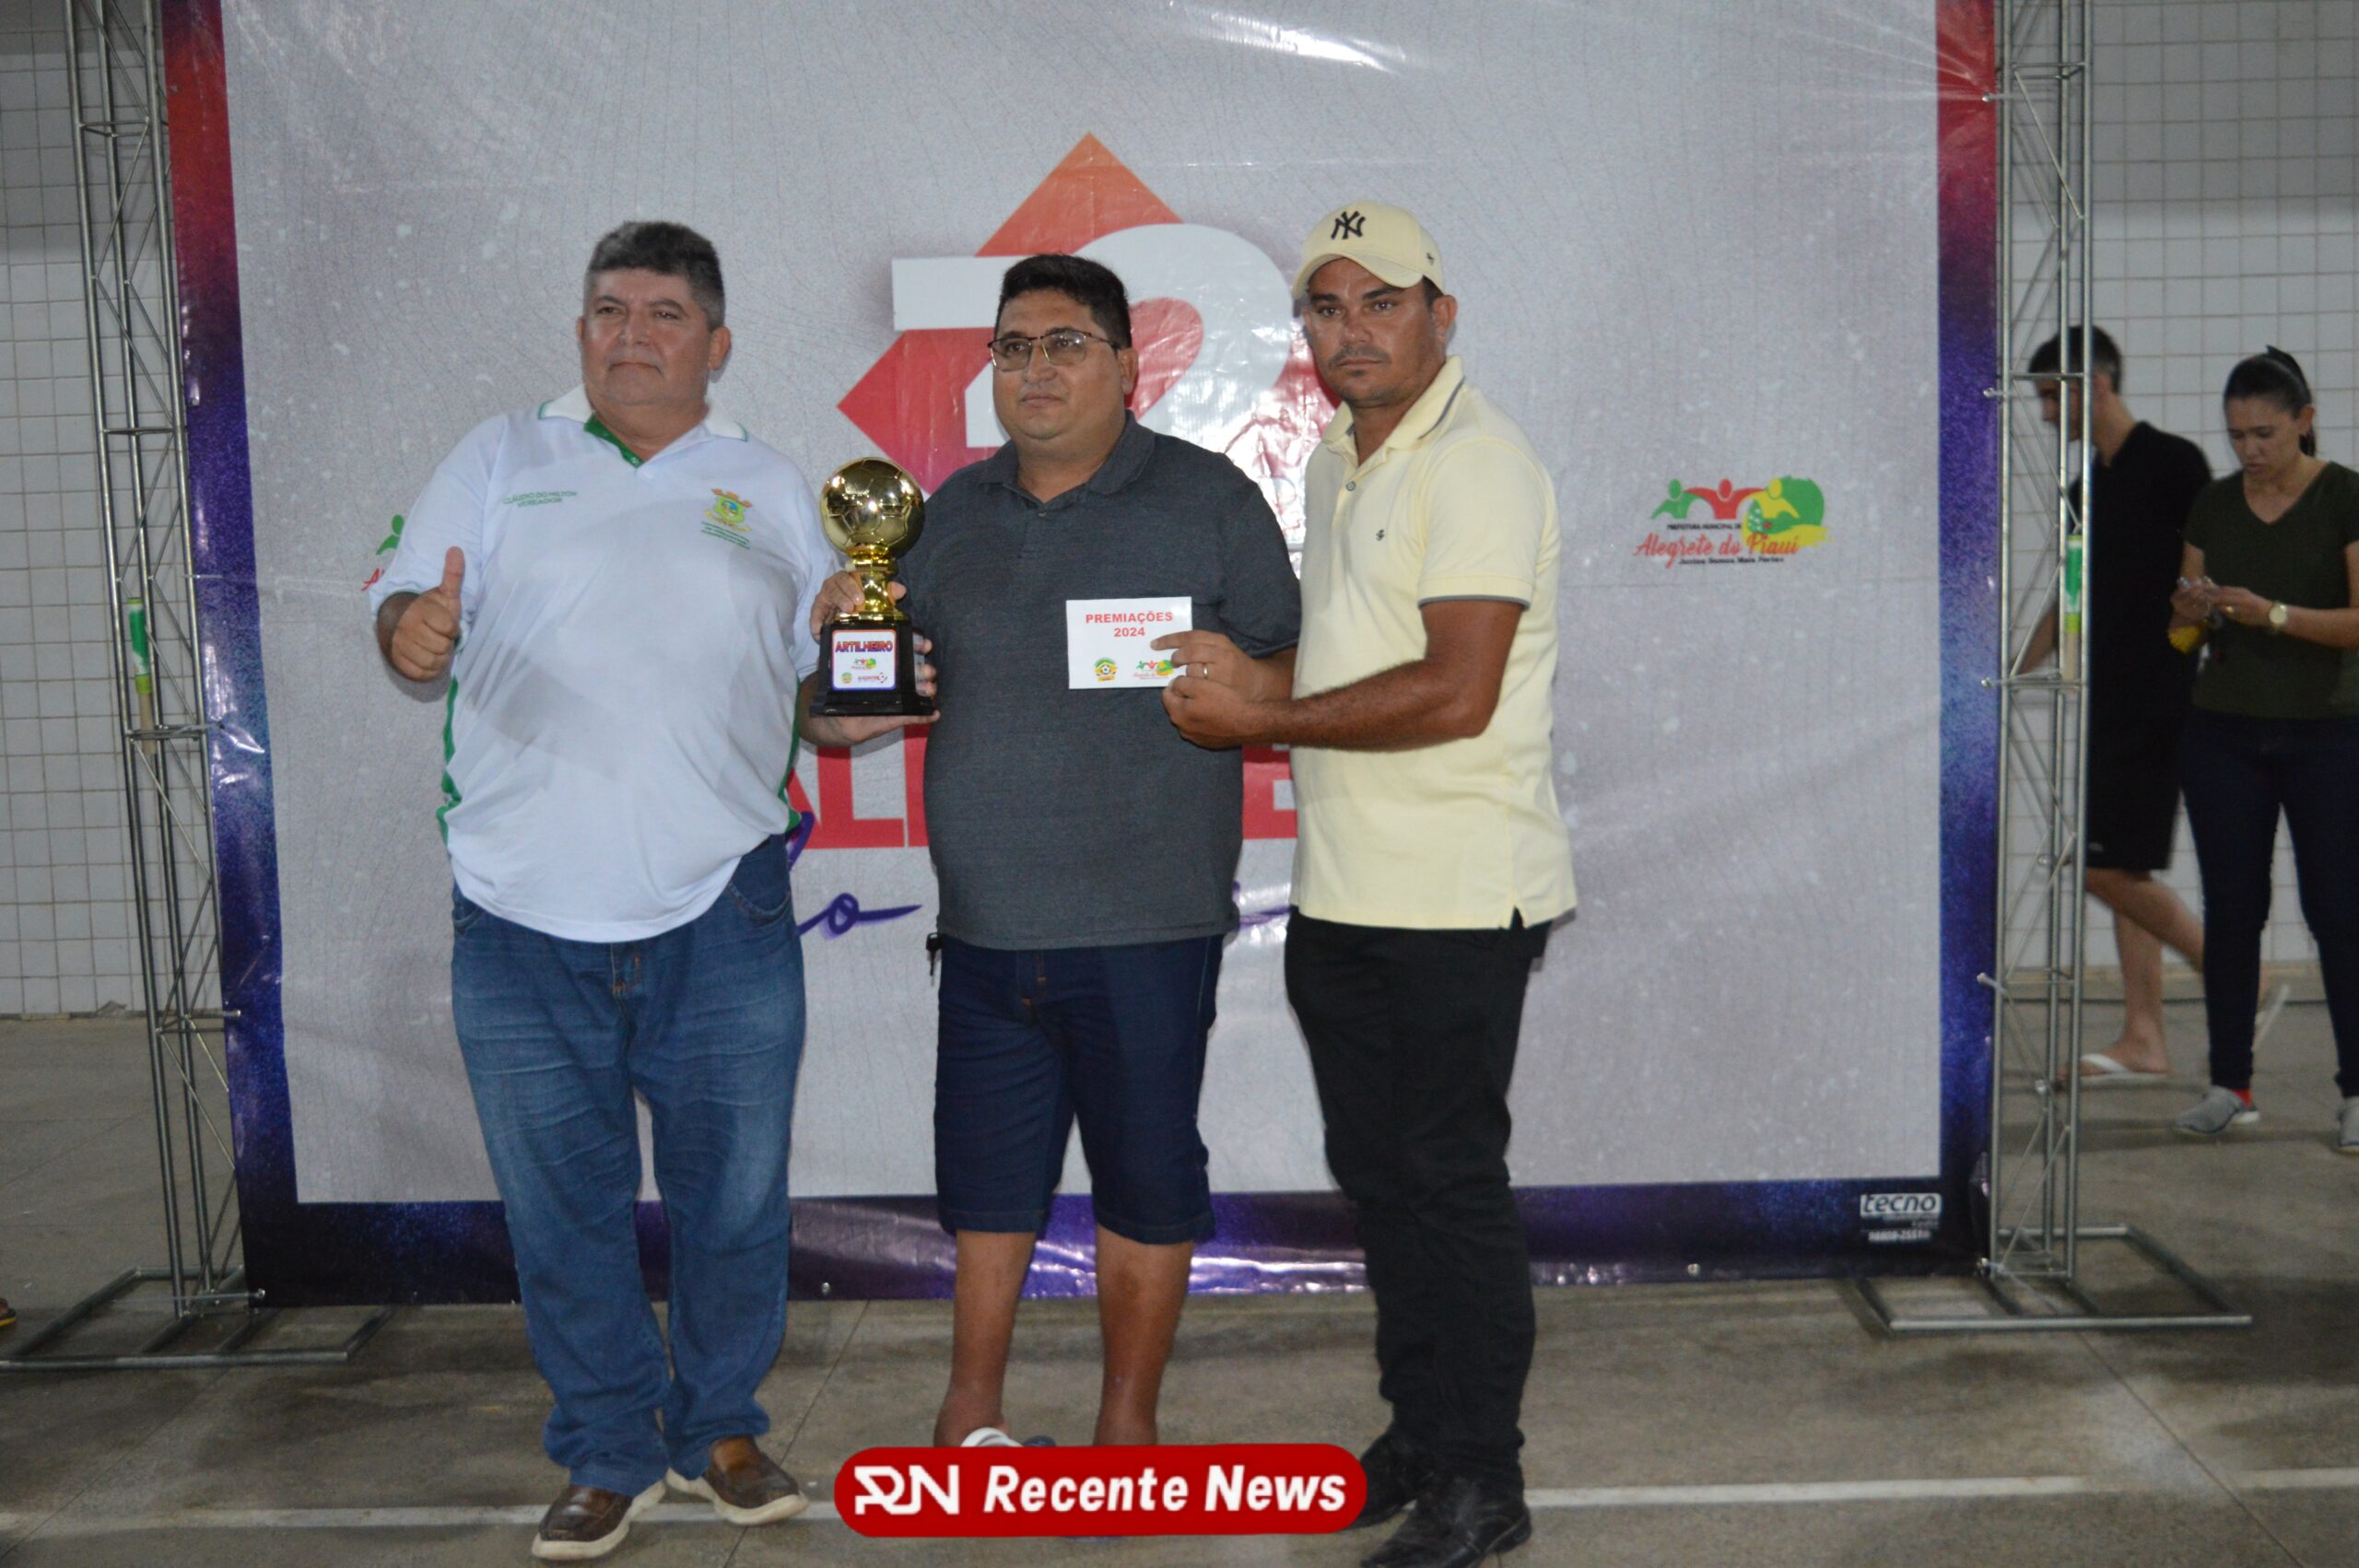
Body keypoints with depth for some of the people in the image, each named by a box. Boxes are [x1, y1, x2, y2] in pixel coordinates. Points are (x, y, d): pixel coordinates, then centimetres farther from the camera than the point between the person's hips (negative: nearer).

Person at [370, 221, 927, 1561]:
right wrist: (417, 635, -18)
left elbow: (815, 683, 14)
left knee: (734, 1196, 7)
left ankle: (720, 1429, 28)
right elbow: (408, 610, 4)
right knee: (564, 1207, 9)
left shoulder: (770, 489, 13)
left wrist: (858, 703, -7)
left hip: (721, 912, 0)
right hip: (525, 917, 0)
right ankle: (609, 1457, 26)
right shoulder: (500, 461, 11)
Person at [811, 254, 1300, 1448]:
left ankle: (1128, 1421, 24)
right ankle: (973, 1405, 30)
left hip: (1146, 924, -4)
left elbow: (1290, 671, 1)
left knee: (1145, 1177, 7)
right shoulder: (955, 512, 13)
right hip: (986, 923, 4)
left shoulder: (1206, 498, 0)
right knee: (985, 1168, 13)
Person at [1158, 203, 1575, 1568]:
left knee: (1450, 1181, -1)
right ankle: (1419, 1434, 31)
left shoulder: (1476, 463, -13)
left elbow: (1456, 692, -22)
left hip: (1459, 899, -9)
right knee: (1378, 1174, 16)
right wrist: (1246, 691, 4)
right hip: (1343, 892, 9)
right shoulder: (1340, 465, 16)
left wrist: (1270, 719, -15)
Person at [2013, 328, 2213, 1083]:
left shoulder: (2172, 463, -8)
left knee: (2112, 868, -11)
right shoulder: (2087, 485, 16)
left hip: (2159, 701, -8)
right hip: (2109, 701, 9)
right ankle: (2144, 1038, 12)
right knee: (2120, 873, 7)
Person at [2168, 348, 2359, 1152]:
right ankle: (2230, 1085, 13)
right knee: (2230, 907, 5)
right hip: (2224, 731, 4)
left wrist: (2272, 614, -23)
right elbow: (2184, 625, 13)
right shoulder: (2213, 506, 8)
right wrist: (2193, 607, -9)